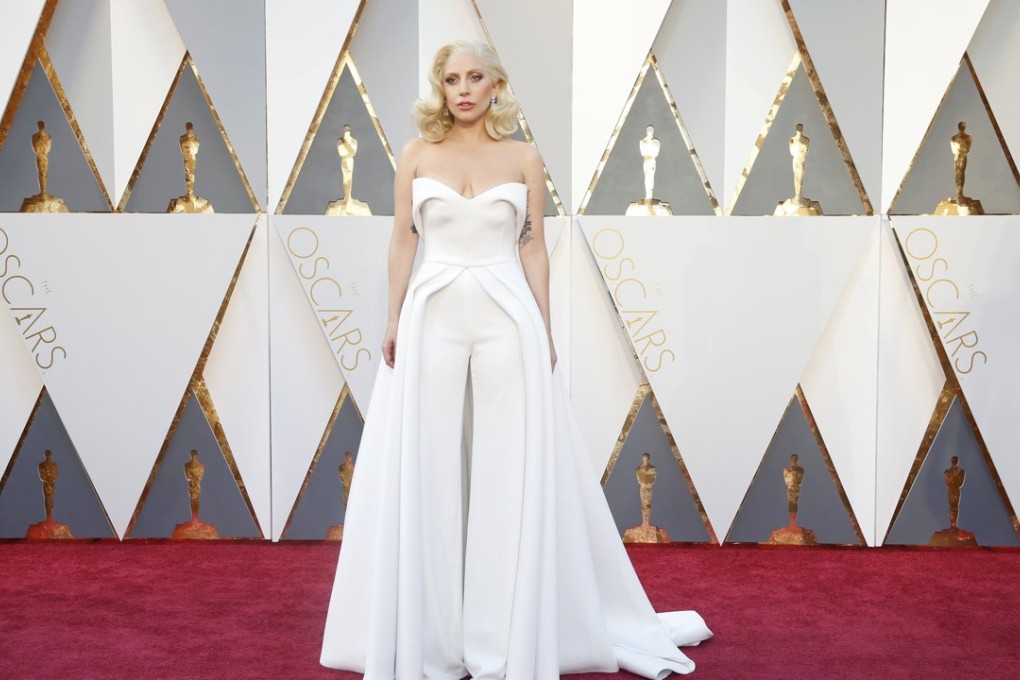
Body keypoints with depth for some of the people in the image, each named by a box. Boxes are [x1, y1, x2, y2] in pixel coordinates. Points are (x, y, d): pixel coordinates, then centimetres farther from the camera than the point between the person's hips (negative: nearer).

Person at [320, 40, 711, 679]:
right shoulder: (417, 155, 7)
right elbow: (402, 242, 7)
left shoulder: (525, 158, 5)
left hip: (506, 319, -1)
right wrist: (394, 320, -1)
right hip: (433, 317, 1)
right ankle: (427, 625, 17)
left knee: (509, 467, 2)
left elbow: (533, 249, 4)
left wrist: (544, 329, -2)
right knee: (425, 466, 4)